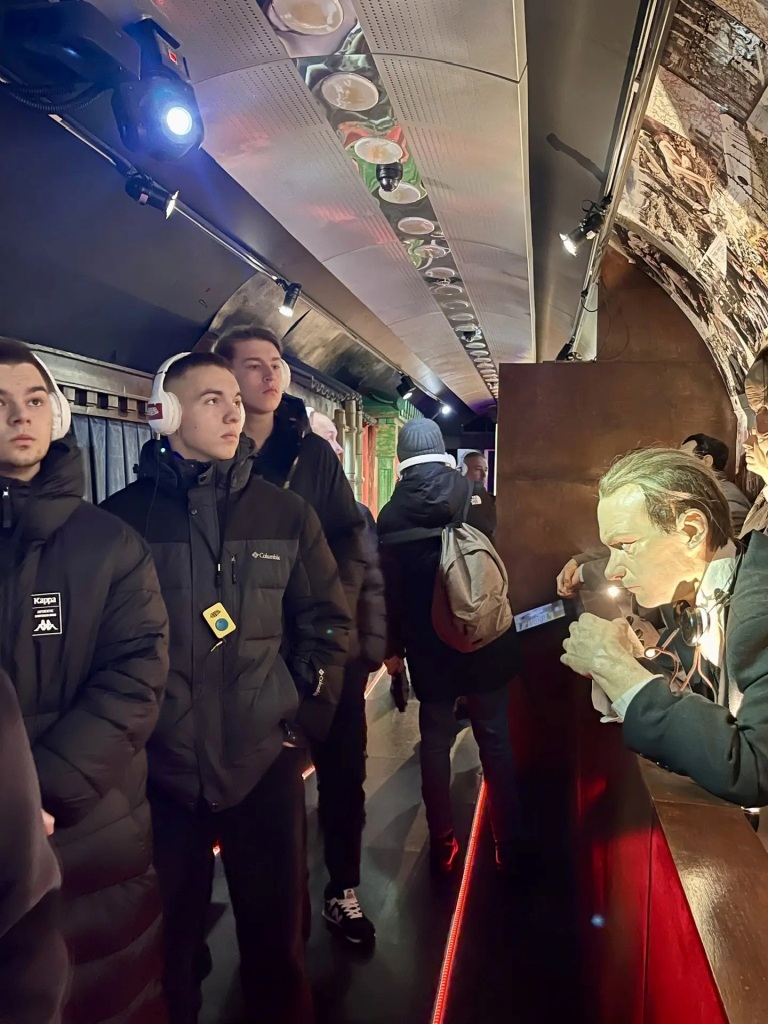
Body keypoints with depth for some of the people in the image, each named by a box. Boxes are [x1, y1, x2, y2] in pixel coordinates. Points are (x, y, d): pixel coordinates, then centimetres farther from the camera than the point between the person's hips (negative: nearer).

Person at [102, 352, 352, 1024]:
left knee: (275, 933, 16)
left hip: (264, 761, 1)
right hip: (160, 767, 0)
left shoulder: (286, 514, 2)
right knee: (168, 938, 18)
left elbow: (327, 619, 6)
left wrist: (306, 711, 0)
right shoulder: (122, 516, -3)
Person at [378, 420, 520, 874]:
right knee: (496, 740, 11)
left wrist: (393, 646, 5)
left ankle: (443, 846, 22)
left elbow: (390, 587, -5)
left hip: (429, 646, 0)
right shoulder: (475, 494, -8)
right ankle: (508, 844, 22)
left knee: (436, 742, 12)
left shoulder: (391, 513, -10)